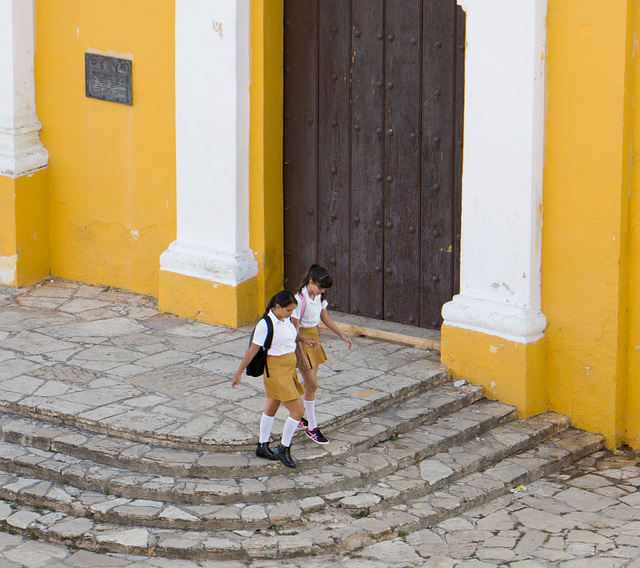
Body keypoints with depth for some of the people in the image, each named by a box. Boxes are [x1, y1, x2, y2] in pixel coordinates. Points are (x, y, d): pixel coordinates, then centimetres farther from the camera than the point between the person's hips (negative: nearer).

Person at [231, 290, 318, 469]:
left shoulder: (286, 318, 3)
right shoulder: (266, 325, -21)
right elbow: (252, 351, -15)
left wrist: (304, 340, 7)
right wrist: (238, 373, -9)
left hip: (289, 366, 8)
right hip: (276, 369, -8)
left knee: (271, 408, 21)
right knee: (297, 410, -9)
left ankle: (262, 447, 35)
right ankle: (283, 449, 6)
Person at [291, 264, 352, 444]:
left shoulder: (319, 296, 1)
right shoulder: (300, 299, -23)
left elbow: (325, 318, 16)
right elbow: (295, 329, -21)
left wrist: (342, 335, 11)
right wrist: (301, 355, -22)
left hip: (314, 336, 8)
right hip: (301, 340, -8)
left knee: (309, 383, 14)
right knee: (312, 385, -5)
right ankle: (312, 427, 5)